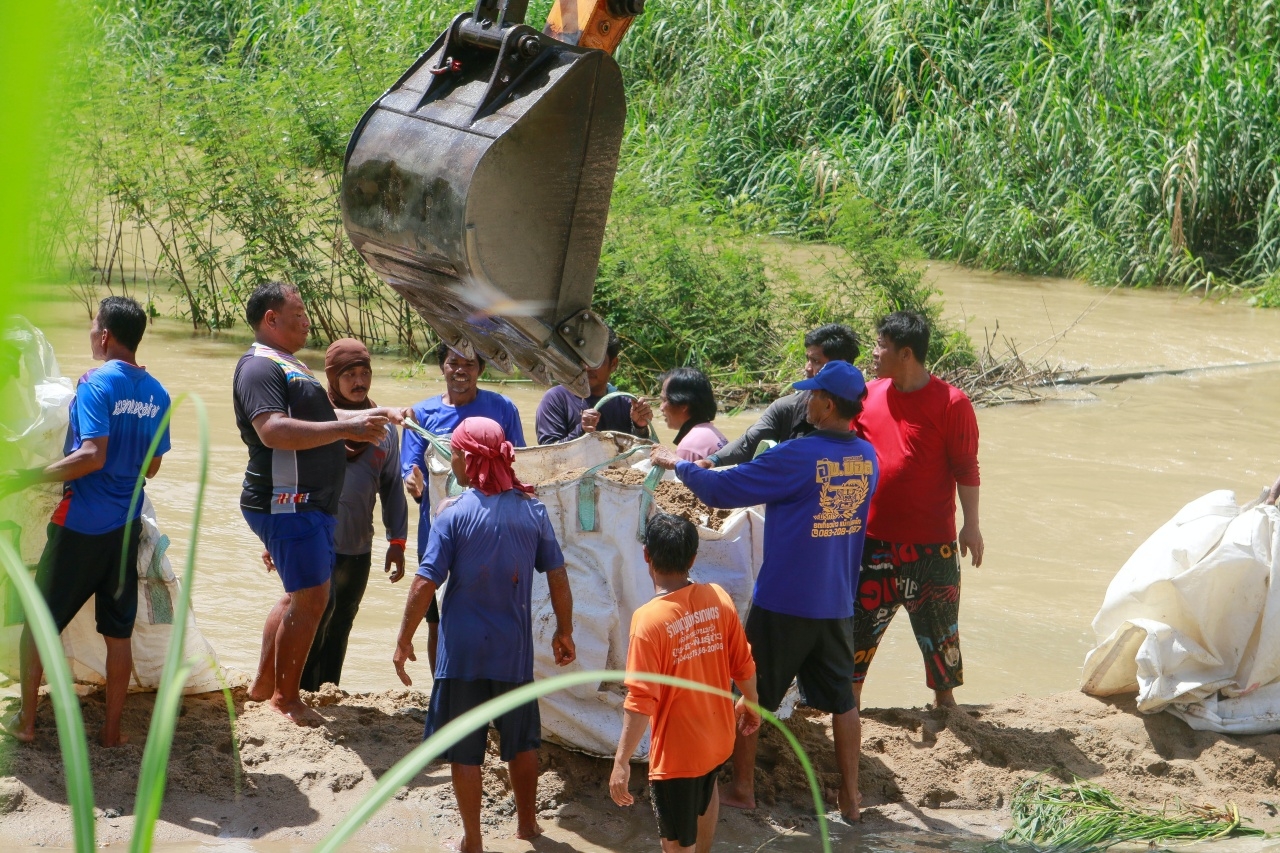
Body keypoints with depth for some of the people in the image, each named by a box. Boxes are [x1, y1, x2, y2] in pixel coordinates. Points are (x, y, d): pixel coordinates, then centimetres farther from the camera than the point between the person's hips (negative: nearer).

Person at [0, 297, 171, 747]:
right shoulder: (157, 394, 6)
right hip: (127, 525, 6)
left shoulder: (97, 383, -14)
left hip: (81, 524, -5)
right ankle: (112, 729, 12)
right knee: (118, 630, 9)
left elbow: (92, 455, -24)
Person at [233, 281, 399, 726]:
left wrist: (371, 417, 21)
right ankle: (286, 697, 1)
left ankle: (264, 685, 27)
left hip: (311, 504, 11)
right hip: (286, 503, -11)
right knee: (310, 598, -9)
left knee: (302, 596, 17)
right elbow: (273, 431, -29)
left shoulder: (290, 367, 20)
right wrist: (346, 428, -31)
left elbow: (318, 419, 34)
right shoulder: (259, 367, -14)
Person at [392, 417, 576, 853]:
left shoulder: (454, 514, -13)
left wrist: (404, 641, -4)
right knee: (521, 739, 20)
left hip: (462, 649, -3)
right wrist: (564, 632, 14)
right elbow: (557, 576, 1)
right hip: (514, 649, 3)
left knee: (464, 749, 8)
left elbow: (425, 583, -13)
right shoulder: (532, 509, -3)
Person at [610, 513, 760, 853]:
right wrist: (750, 703, 22)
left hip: (677, 750, -6)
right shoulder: (719, 599, -9)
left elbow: (640, 701, -25)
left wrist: (621, 762, -20)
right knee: (706, 787, 37)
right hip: (719, 736, 6)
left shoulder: (650, 619, -24)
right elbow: (744, 665, 3)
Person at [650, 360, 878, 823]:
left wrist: (676, 463, -1)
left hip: (784, 602, -5)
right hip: (837, 603, 5)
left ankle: (742, 789, 21)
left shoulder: (798, 457, -20)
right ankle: (850, 797, 16)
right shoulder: (867, 458, 1)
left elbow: (723, 489, -15)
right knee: (841, 697, 14)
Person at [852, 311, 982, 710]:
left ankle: (944, 698, 23)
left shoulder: (951, 403, -10)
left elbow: (966, 469, -7)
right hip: (873, 538, 4)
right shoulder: (867, 396, 4)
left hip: (931, 542, -4)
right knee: (859, 618, 7)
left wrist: (970, 525, -8)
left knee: (937, 622, 8)